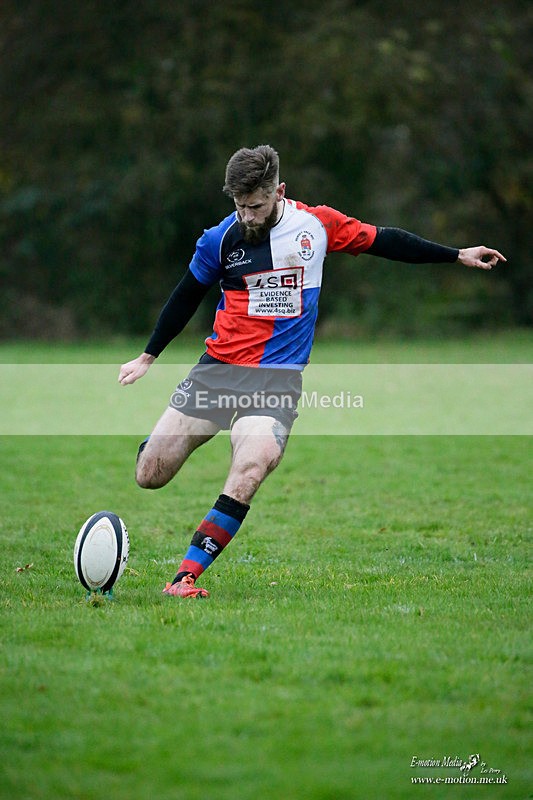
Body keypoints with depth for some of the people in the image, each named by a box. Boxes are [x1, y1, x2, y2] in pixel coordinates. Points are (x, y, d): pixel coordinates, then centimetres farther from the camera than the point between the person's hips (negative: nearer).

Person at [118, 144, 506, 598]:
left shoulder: (317, 224, 0)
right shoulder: (220, 239, -2)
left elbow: (383, 241, 14)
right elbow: (186, 297, 14)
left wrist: (458, 256, 18)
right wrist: (148, 357, 21)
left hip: (279, 378, -1)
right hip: (219, 369, 1)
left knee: (248, 476, -27)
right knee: (149, 476, -4)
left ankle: (185, 578, -22)